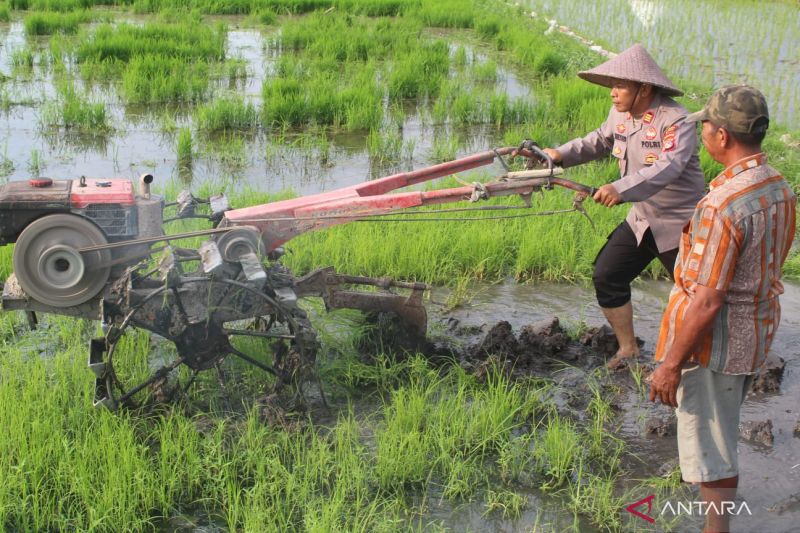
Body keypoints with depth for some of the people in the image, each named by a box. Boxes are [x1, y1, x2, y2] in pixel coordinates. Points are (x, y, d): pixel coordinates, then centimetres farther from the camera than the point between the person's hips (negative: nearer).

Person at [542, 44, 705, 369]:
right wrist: (561, 154, -1)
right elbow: (599, 142, 16)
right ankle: (628, 349, 21)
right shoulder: (620, 113, -1)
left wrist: (622, 189, -51)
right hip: (641, 220, 7)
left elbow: (668, 167, -38)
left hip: (680, 225, -7)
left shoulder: (676, 121, -24)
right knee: (607, 276, 4)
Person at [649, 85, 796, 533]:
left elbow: (707, 301, -27)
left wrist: (671, 365, -19)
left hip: (715, 340, -10)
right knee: (724, 426, 30)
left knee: (709, 445, 5)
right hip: (757, 332, 10)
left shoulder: (725, 203, -28)